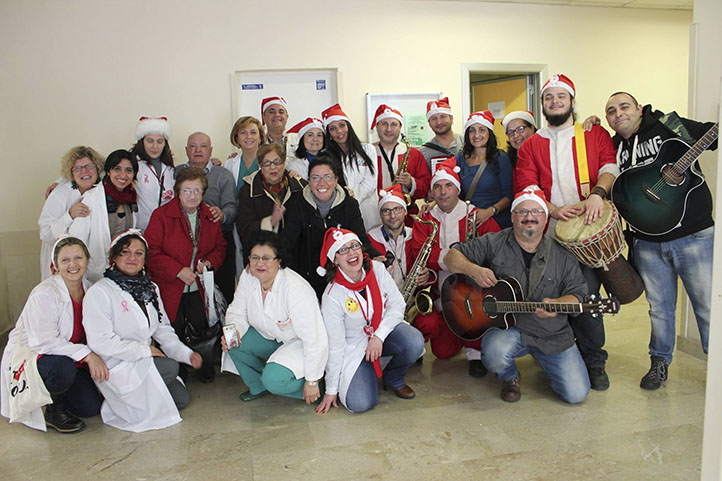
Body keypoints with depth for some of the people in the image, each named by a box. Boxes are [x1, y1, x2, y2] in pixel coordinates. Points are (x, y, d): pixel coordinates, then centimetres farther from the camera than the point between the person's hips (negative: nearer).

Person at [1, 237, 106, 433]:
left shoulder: (89, 289, -1)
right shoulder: (44, 294, -23)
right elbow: (44, 342, -30)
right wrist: (86, 354, -35)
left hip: (69, 357, 7)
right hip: (28, 356, -6)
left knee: (91, 407, -5)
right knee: (63, 368, -38)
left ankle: (47, 391, 24)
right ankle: (54, 411, -6)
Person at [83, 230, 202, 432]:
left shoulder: (150, 289, 11)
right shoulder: (99, 292, -12)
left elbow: (163, 330, 13)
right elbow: (100, 342, -18)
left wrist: (186, 354, -3)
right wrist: (144, 350, -20)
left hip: (143, 362, 7)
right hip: (114, 368, -7)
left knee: (182, 398, -6)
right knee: (169, 367, -27)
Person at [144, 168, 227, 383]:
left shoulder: (210, 216, 8)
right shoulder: (161, 215, -4)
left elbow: (220, 246, 17)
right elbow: (151, 252, -8)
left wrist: (209, 262, -5)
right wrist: (178, 270, -16)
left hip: (198, 287, 3)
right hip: (169, 286, -2)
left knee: (201, 328, -9)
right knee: (174, 332, -5)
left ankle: (204, 363, 19)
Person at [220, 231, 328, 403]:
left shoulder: (296, 289, -31)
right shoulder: (247, 277, -11)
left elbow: (315, 340, -27)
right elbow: (237, 313, 3)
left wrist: (312, 382, -22)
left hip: (299, 344, -7)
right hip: (269, 338, 7)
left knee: (274, 380, -29)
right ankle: (258, 387, 8)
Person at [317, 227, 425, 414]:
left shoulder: (377, 269, -11)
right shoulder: (332, 296, -21)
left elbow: (397, 305, -5)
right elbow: (335, 346, -14)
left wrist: (379, 336, -20)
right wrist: (331, 390, -8)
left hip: (385, 328, 3)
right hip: (354, 346, -3)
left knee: (415, 342, -29)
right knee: (359, 403, -20)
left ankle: (393, 379, 5)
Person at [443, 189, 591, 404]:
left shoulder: (562, 254, 2)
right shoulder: (493, 244, -2)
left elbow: (577, 294, 4)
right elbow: (452, 257, 0)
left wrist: (556, 304, -19)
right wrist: (474, 270, -21)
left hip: (553, 334, 2)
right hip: (506, 326, -1)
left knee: (577, 394, -6)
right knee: (495, 354, -35)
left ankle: (544, 359, 27)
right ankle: (509, 377, 5)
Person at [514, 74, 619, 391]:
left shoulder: (595, 135, 14)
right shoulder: (531, 145, 12)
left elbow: (610, 165, 1)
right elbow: (526, 186, 2)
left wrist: (597, 193, -19)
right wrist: (554, 210, -14)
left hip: (589, 229, -1)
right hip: (550, 234, 1)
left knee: (588, 293, -7)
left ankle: (594, 361, 11)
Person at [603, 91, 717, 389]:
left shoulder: (668, 125, -1)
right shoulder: (612, 148, 8)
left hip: (694, 236, -3)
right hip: (649, 243, 3)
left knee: (708, 307, 4)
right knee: (659, 308, 14)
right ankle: (660, 363, 32)